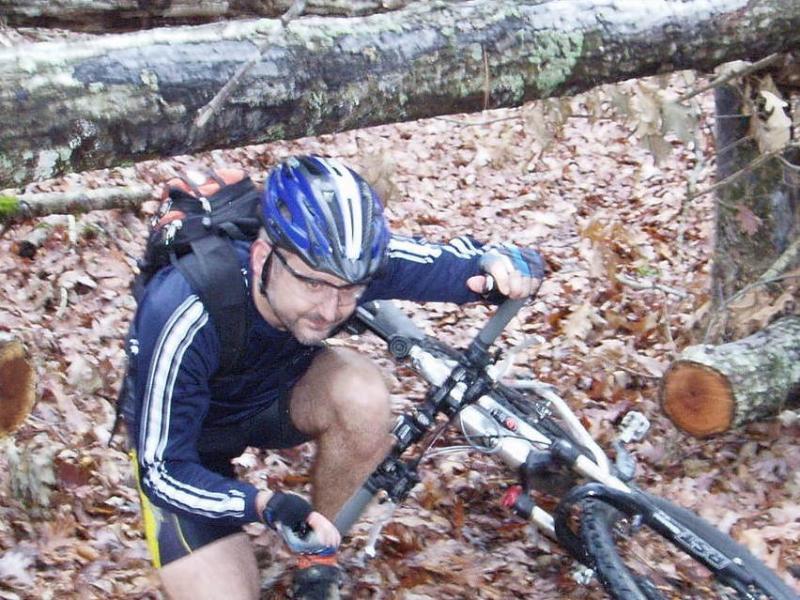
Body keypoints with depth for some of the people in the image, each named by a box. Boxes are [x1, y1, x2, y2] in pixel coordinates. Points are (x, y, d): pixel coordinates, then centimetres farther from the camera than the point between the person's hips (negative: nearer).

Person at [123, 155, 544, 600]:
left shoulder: (344, 263, -29)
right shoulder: (185, 317, -38)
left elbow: (459, 262, -20)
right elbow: (164, 474, -32)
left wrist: (501, 262, -44)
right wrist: (265, 504, -49)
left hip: (276, 394, 3)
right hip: (188, 439, -3)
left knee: (363, 393, -30)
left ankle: (319, 556, -7)